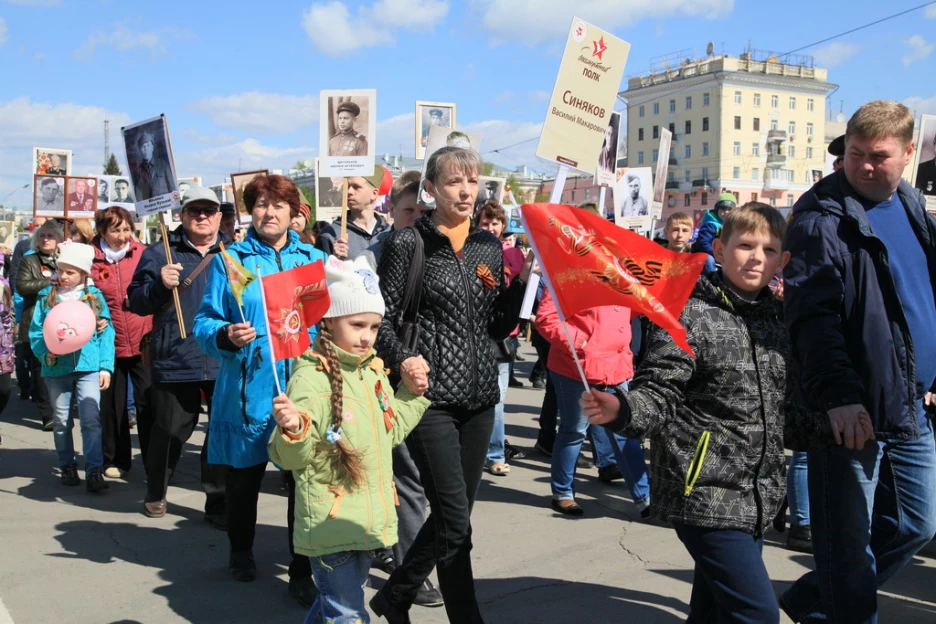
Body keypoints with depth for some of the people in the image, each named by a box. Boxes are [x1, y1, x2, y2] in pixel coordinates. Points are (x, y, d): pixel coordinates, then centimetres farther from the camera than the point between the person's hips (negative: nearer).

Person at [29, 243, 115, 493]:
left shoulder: (94, 296, 3)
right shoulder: (47, 297, 5)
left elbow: (106, 333, 2)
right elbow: (35, 332, 4)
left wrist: (106, 366, -3)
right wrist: (45, 353, -14)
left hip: (88, 368, -2)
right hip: (57, 369, 2)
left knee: (91, 419, -9)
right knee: (62, 421, 12)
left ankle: (94, 471, -7)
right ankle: (67, 467, 26)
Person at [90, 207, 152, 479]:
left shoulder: (143, 253, 0)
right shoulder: (91, 260, -3)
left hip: (143, 343, 0)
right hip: (109, 345, 0)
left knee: (148, 404, 3)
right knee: (112, 405, 11)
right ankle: (116, 460, 26)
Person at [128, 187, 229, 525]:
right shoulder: (160, 253, 5)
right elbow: (136, 302, 2)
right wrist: (159, 285, -17)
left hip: (225, 362, 1)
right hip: (174, 361, -1)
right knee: (169, 430, 10)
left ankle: (219, 503, 16)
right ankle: (155, 494, 34)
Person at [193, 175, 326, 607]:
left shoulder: (314, 259, 10)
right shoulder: (229, 260, 4)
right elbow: (204, 322, 0)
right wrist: (225, 336, -20)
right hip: (249, 390, 0)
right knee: (244, 476, 14)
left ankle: (302, 572, 14)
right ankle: (241, 552, 39)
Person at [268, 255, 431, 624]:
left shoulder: (374, 370, 6)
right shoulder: (311, 377, -18)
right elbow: (290, 459, -20)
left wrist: (412, 395, 9)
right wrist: (293, 431, -40)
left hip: (368, 519, 8)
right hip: (330, 520, -7)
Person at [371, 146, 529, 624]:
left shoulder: (490, 245, 10)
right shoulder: (408, 243, -5)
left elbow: (499, 327, 12)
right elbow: (382, 318, -6)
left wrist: (521, 280, -3)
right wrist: (402, 358, -24)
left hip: (479, 394, 6)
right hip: (430, 394, -6)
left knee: (454, 516, 11)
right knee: (454, 519, -7)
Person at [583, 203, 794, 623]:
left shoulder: (776, 324, 11)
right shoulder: (691, 317, -11)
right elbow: (659, 396, -16)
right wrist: (620, 409, -35)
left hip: (755, 502, 8)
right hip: (704, 495, -7)